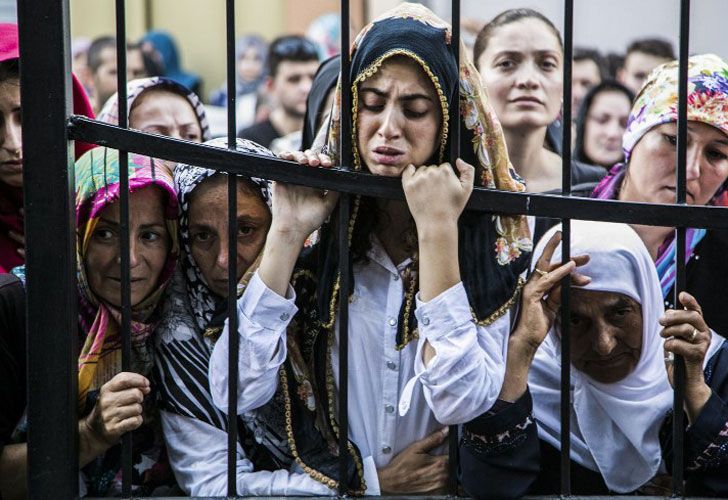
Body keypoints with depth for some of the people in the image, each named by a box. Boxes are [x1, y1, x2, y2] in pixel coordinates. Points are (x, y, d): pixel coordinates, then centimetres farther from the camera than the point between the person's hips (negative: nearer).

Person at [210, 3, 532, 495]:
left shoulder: (490, 242, -3)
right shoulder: (320, 239, 1)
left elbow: (461, 403, -16)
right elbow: (236, 392, -8)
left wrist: (437, 230, -16)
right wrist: (287, 232, -11)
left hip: (448, 487, -2)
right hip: (325, 486, 2)